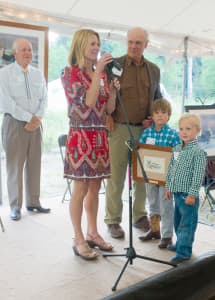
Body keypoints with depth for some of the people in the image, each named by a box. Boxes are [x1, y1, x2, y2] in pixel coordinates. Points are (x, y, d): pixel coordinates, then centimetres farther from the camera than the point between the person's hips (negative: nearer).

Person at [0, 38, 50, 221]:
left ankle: (33, 202, 17)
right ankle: (16, 206, 7)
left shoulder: (38, 74, 12)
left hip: (36, 124, 4)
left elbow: (44, 99, 8)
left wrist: (37, 118, -9)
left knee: (35, 165, 7)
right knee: (15, 166, -2)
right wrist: (29, 117, -14)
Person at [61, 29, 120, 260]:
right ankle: (78, 240, 9)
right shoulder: (70, 72, -5)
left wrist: (114, 90, -4)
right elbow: (88, 102, -17)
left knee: (94, 188, 11)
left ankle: (92, 234, 23)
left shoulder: (102, 74, 13)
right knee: (80, 189, -2)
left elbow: (109, 109, 12)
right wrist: (98, 72, -14)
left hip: (100, 136, 6)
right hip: (81, 136, -6)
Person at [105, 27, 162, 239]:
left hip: (144, 130, 4)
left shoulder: (154, 70, 13)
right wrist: (107, 117, -10)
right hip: (119, 128, -4)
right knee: (116, 176, 1)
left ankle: (140, 216, 25)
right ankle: (113, 220, 13)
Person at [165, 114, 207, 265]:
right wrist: (169, 187, 16)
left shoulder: (198, 151, -15)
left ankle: (184, 251, 8)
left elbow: (198, 175, -18)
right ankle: (180, 243, 38)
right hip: (177, 192, 8)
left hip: (188, 194, -8)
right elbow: (171, 169, 16)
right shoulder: (177, 149, 8)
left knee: (187, 223, -1)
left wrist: (192, 194, -19)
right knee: (178, 221, 21)